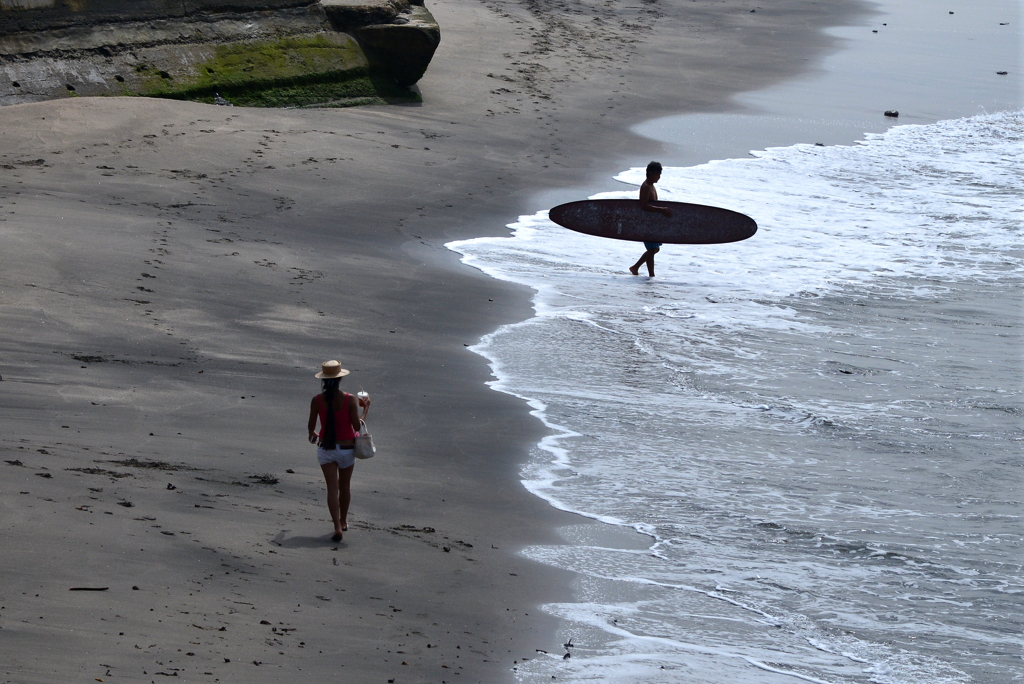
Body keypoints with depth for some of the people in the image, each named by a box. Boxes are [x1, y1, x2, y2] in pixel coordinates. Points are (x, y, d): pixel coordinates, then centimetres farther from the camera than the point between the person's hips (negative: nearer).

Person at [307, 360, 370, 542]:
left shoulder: (317, 400, -9)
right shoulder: (350, 400, -14)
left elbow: (311, 426, 1)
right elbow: (357, 426, -14)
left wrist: (312, 434, 25)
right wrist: (365, 409, 1)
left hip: (325, 449, 0)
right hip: (346, 448, 0)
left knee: (332, 488, 2)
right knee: (345, 486, 20)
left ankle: (337, 527, -10)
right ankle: (343, 521, 38)